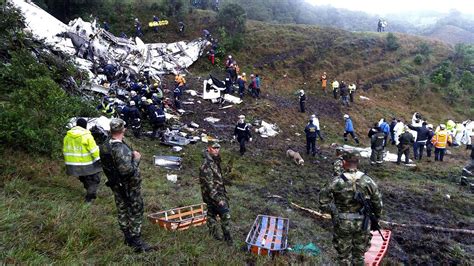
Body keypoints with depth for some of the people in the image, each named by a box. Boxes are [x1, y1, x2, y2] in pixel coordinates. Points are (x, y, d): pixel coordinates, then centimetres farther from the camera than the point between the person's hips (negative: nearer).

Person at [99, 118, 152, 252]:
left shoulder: (104, 147, -1)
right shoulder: (121, 149, -29)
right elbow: (127, 171, -32)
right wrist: (136, 159, -17)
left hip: (116, 185, 8)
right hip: (129, 187, -8)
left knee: (122, 210, 18)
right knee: (135, 212, 5)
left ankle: (128, 238, 32)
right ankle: (136, 242, 12)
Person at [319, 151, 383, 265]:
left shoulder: (336, 181, -15)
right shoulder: (368, 181, -9)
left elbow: (323, 200, -11)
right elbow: (378, 203, 0)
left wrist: (333, 210, 6)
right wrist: (375, 219, 13)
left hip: (342, 224, -2)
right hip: (363, 224, 2)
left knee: (344, 255, 15)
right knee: (359, 255, 19)